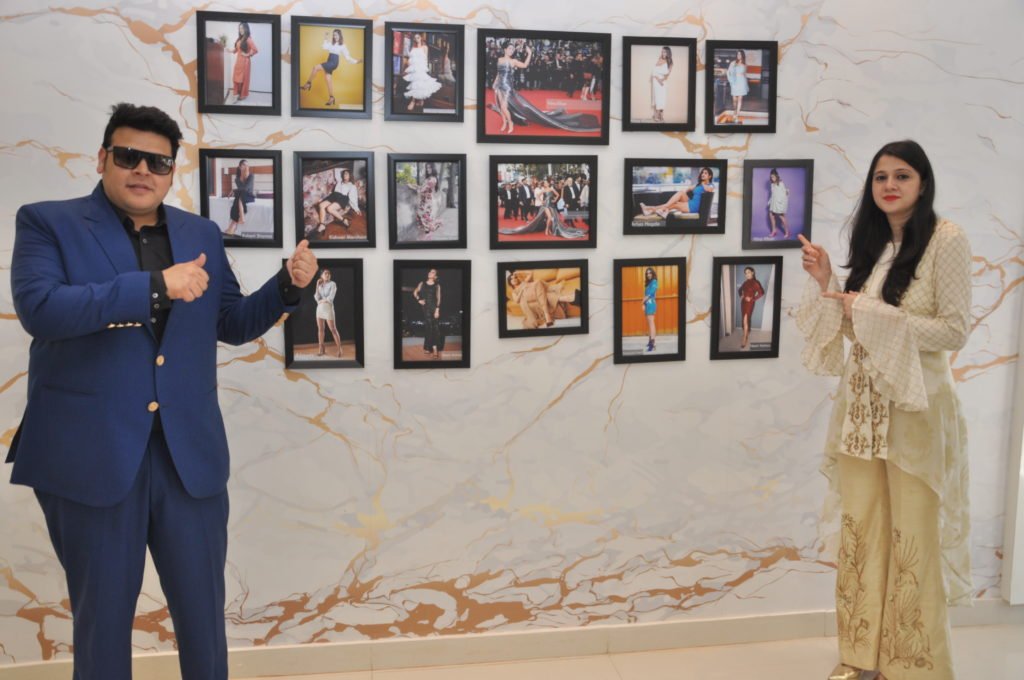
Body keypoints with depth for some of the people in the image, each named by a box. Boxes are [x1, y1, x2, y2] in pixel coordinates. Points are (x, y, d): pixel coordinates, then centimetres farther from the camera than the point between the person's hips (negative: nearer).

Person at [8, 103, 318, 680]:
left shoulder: (202, 235, 11)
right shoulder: (48, 223, 0)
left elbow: (233, 325, 17)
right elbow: (39, 307, -18)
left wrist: (289, 286, -1)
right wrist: (155, 286, -22)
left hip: (192, 455, 3)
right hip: (92, 456, -3)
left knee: (204, 611, 13)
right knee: (103, 613, 11)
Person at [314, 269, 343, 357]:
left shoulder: (333, 284, -9)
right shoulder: (320, 285, 8)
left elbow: (330, 298, -18)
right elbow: (316, 298, -3)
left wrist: (321, 301, -5)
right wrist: (317, 286, -8)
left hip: (328, 308, -5)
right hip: (319, 309, 5)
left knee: (333, 330, -7)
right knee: (320, 329, 6)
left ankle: (339, 350, -4)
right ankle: (321, 350, 12)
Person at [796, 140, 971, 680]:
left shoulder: (946, 241, -9)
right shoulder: (871, 243, 11)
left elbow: (955, 331, -14)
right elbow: (854, 327, 11)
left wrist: (873, 314, -18)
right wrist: (825, 282, -3)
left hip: (915, 407, -6)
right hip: (862, 404, 6)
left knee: (913, 540, 3)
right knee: (860, 530, 11)